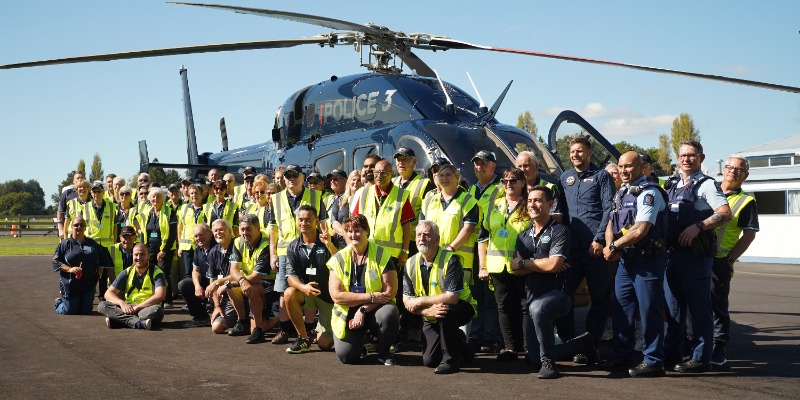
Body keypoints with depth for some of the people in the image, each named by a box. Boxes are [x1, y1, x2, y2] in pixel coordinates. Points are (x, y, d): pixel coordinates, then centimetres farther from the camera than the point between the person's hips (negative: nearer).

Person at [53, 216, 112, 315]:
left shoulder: (93, 244, 10)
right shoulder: (65, 244, 0)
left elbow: (101, 262, 18)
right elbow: (56, 262, -4)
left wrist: (98, 274, 4)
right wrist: (69, 269, -16)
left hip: (88, 285, 3)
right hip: (70, 285, -3)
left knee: (86, 311, 7)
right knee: (69, 311, -1)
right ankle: (59, 303, 34)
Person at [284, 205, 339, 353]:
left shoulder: (327, 243, -9)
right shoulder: (294, 247, -1)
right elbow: (291, 276, -9)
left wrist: (329, 245, -36)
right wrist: (303, 287, -30)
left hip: (329, 296, -2)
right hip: (307, 294, 2)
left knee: (325, 344, -8)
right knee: (289, 294, -32)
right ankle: (304, 338, -14)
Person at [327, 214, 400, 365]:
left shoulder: (381, 255, -6)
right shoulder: (339, 259, -2)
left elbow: (391, 290, -11)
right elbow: (336, 295, -11)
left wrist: (363, 310, -19)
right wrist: (371, 297, -19)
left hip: (375, 310, -1)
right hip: (348, 313, 1)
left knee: (389, 313, -35)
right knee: (346, 356, -20)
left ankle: (383, 351, -4)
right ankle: (361, 338, 19)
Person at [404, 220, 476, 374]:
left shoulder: (450, 260, -21)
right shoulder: (411, 264, -4)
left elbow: (452, 297, -31)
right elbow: (407, 302, -7)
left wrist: (420, 301, -23)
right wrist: (429, 311, -27)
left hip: (461, 309, -5)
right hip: (431, 318, 5)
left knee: (445, 310, -38)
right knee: (429, 361, -5)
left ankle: (451, 360, -21)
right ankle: (458, 343, 27)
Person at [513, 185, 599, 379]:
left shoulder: (559, 231, -5)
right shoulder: (523, 236, 15)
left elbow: (553, 265, -19)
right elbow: (516, 270, 3)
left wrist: (524, 263, -6)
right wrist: (542, 264, -11)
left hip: (557, 293, -7)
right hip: (533, 297, 7)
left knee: (537, 308, -43)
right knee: (534, 360, 5)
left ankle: (549, 361, -25)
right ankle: (582, 343, 29)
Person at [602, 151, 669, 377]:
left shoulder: (649, 193, -13)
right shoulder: (621, 193, 15)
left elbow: (640, 230, -22)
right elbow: (611, 225, 15)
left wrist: (614, 246, -12)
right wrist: (610, 246, -5)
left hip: (647, 259, -9)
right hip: (626, 259, 9)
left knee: (649, 311, -4)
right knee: (620, 309, 12)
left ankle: (653, 362, 2)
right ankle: (622, 357, 23)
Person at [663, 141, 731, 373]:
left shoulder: (705, 184, -4)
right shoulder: (671, 184, 17)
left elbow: (725, 213, -15)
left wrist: (697, 227, -22)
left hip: (695, 254, -7)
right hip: (672, 251, 7)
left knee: (699, 307, -3)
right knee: (673, 306, 12)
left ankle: (701, 358, 1)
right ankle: (672, 354, 21)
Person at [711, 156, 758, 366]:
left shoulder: (746, 201, 1)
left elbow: (749, 234, -3)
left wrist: (731, 259, -10)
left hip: (719, 262, -4)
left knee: (718, 305, -2)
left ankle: (718, 349, 7)